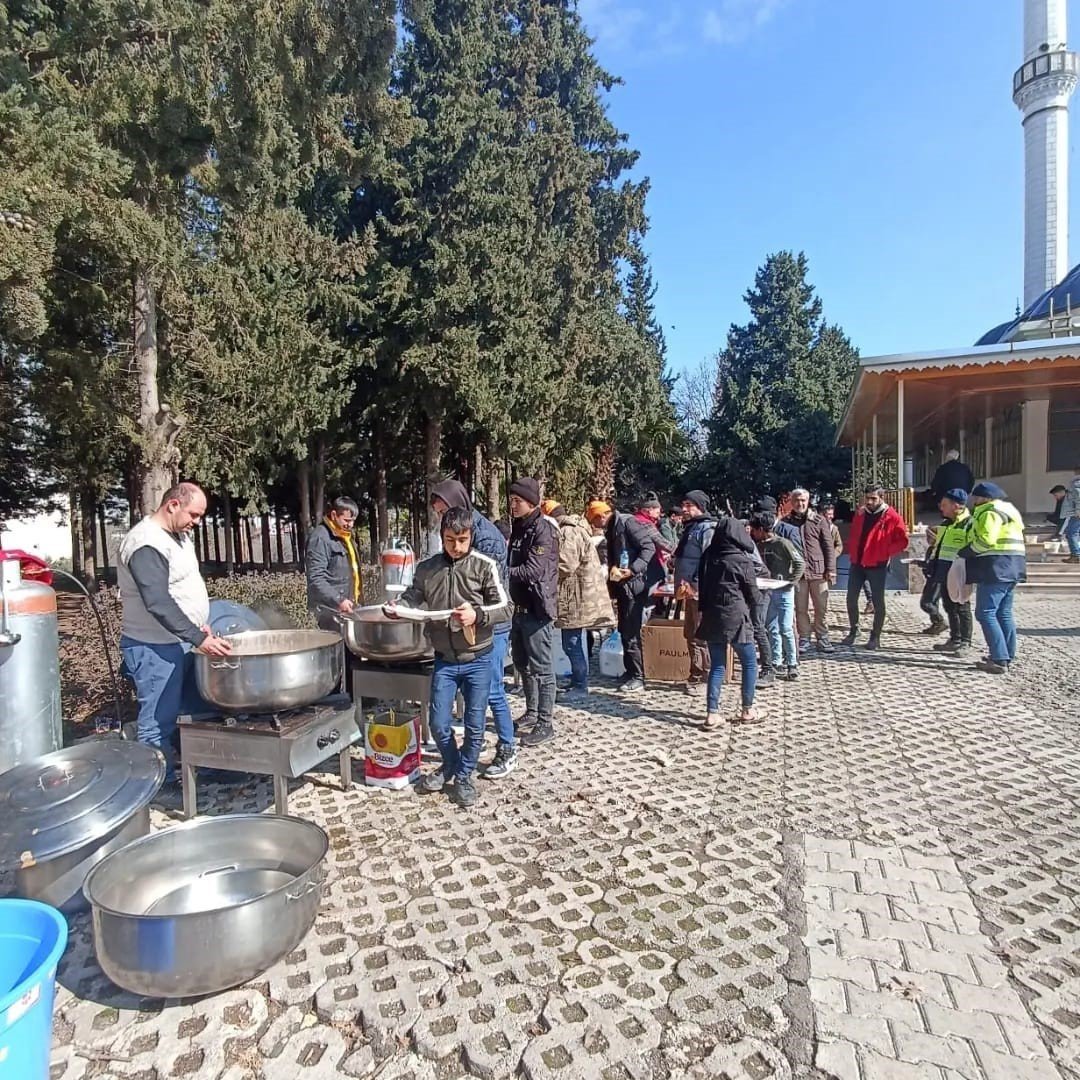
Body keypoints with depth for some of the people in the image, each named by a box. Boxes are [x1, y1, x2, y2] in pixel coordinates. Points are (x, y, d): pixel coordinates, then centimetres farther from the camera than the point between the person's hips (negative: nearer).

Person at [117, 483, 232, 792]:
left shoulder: (178, 536, 10)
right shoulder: (147, 543, -20)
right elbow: (158, 602, -28)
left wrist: (201, 627, 9)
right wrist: (198, 638, -29)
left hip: (183, 642, 10)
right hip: (156, 648, -10)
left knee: (197, 708, 16)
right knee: (159, 721, 1)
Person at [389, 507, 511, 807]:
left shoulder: (484, 565, -9)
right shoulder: (427, 568, -1)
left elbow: (505, 607, -9)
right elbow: (413, 596, 12)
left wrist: (477, 614, -25)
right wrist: (396, 607, -9)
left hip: (478, 659, -2)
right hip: (445, 660, 2)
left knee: (474, 724, 8)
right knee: (438, 723, 7)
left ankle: (464, 776, 30)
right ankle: (450, 765, 36)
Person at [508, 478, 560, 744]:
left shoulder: (544, 530, -15)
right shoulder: (518, 528, 13)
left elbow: (533, 571, -24)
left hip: (537, 610, -9)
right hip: (521, 608, 9)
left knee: (541, 668, -1)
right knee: (522, 664, 18)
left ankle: (546, 723, 8)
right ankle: (532, 712, 33)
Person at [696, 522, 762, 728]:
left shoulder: (708, 557, 4)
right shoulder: (742, 560, -10)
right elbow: (753, 594, -2)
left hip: (711, 617, 5)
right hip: (735, 618, -5)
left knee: (717, 665, 10)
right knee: (749, 663, 12)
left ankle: (712, 713, 4)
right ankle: (747, 711, 18)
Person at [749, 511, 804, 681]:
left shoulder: (782, 543, -13)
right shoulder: (760, 545, 6)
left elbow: (800, 563, -13)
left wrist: (791, 582, -14)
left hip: (783, 591, -6)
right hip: (768, 592, 7)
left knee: (786, 629, -3)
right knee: (772, 629, 10)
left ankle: (792, 664, 8)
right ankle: (775, 662, 20)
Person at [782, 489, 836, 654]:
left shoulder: (819, 520, 3)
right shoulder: (785, 522, 5)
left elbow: (828, 546, 3)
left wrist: (830, 569, -3)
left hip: (818, 571, 0)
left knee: (821, 607, 6)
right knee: (800, 608, 6)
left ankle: (822, 637, 18)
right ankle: (804, 638, 16)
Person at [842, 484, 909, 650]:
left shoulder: (892, 517, -7)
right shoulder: (860, 515, 9)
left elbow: (902, 541, -7)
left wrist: (885, 552, -14)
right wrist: (852, 552, 10)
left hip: (877, 565, -5)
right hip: (857, 563, 5)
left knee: (878, 601, 4)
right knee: (851, 599, 7)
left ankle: (875, 637, 13)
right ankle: (853, 630, 24)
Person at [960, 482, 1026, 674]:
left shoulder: (990, 512, -11)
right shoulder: (1008, 509, 22)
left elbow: (985, 541, -22)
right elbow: (1003, 541, 19)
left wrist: (964, 552, -8)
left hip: (996, 568, -11)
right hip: (1010, 568, 11)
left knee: (986, 613, -9)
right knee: (1004, 614, 15)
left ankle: (999, 660, -12)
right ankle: (1006, 656, 19)